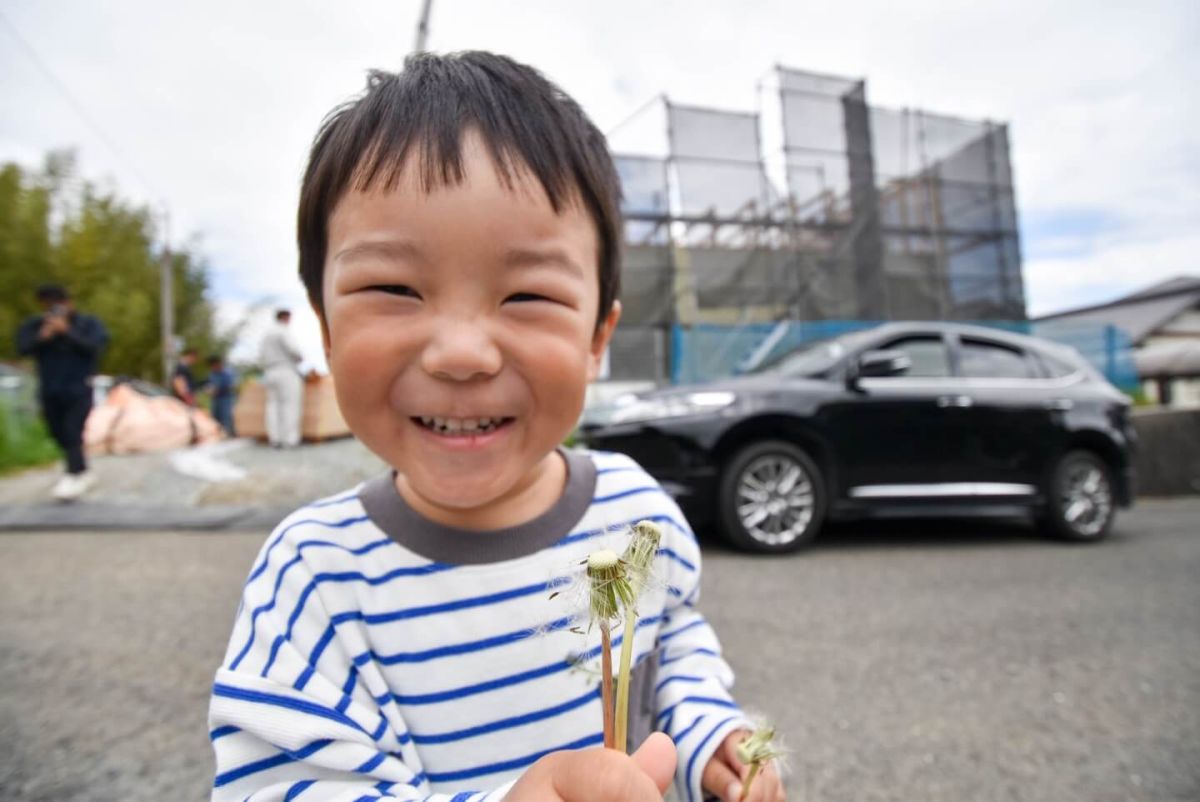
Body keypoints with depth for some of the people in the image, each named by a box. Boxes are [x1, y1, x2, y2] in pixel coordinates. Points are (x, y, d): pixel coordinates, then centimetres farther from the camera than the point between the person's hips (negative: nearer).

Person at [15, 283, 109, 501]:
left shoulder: (89, 324, -1)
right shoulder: (34, 325, 7)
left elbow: (94, 347, -16)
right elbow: (22, 348, -5)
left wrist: (67, 332, -21)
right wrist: (42, 338, -21)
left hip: (79, 390, -4)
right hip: (50, 391, 4)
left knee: (72, 434, -16)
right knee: (61, 436, 8)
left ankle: (73, 477, -20)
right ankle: (84, 473, 23)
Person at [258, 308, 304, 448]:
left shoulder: (267, 333, 18)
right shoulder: (284, 331, -7)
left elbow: (261, 355, 15)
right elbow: (293, 348, -18)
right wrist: (300, 358, 1)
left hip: (269, 372, 8)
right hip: (287, 371, -8)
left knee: (274, 405, 5)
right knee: (290, 405, -8)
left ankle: (275, 439, 2)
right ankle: (289, 439, -12)